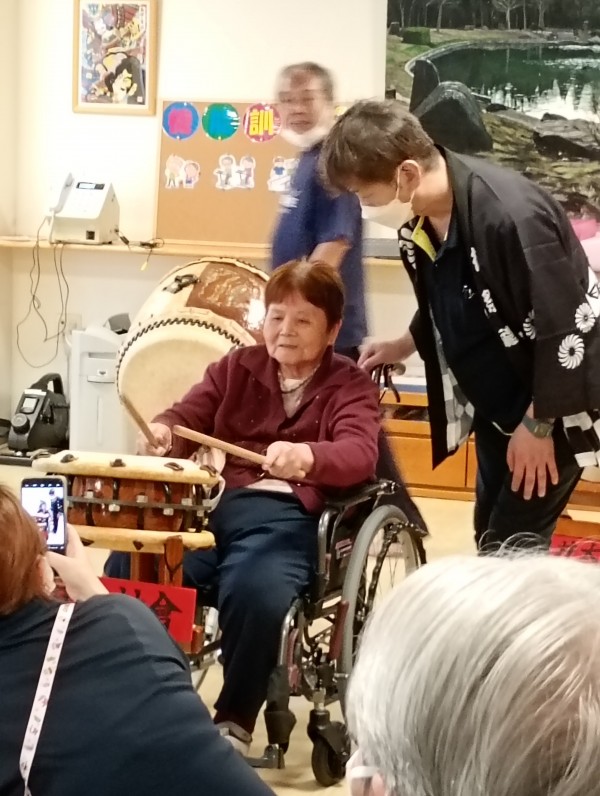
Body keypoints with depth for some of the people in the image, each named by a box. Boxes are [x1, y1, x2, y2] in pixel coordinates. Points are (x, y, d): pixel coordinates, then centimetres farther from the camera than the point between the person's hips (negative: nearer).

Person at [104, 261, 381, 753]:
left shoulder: (350, 384, 8)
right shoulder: (238, 367, 22)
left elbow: (359, 453, -12)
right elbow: (189, 415, 10)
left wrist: (306, 455, -36)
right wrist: (162, 432, -18)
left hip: (288, 514, -4)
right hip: (213, 500, 4)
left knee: (254, 591, -36)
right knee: (128, 568, -24)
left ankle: (234, 723, -14)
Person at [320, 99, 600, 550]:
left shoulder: (511, 216, -33)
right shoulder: (418, 219, -7)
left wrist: (537, 425, -19)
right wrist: (406, 345, 2)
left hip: (553, 401, -8)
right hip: (495, 399, 8)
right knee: (489, 534, 15)